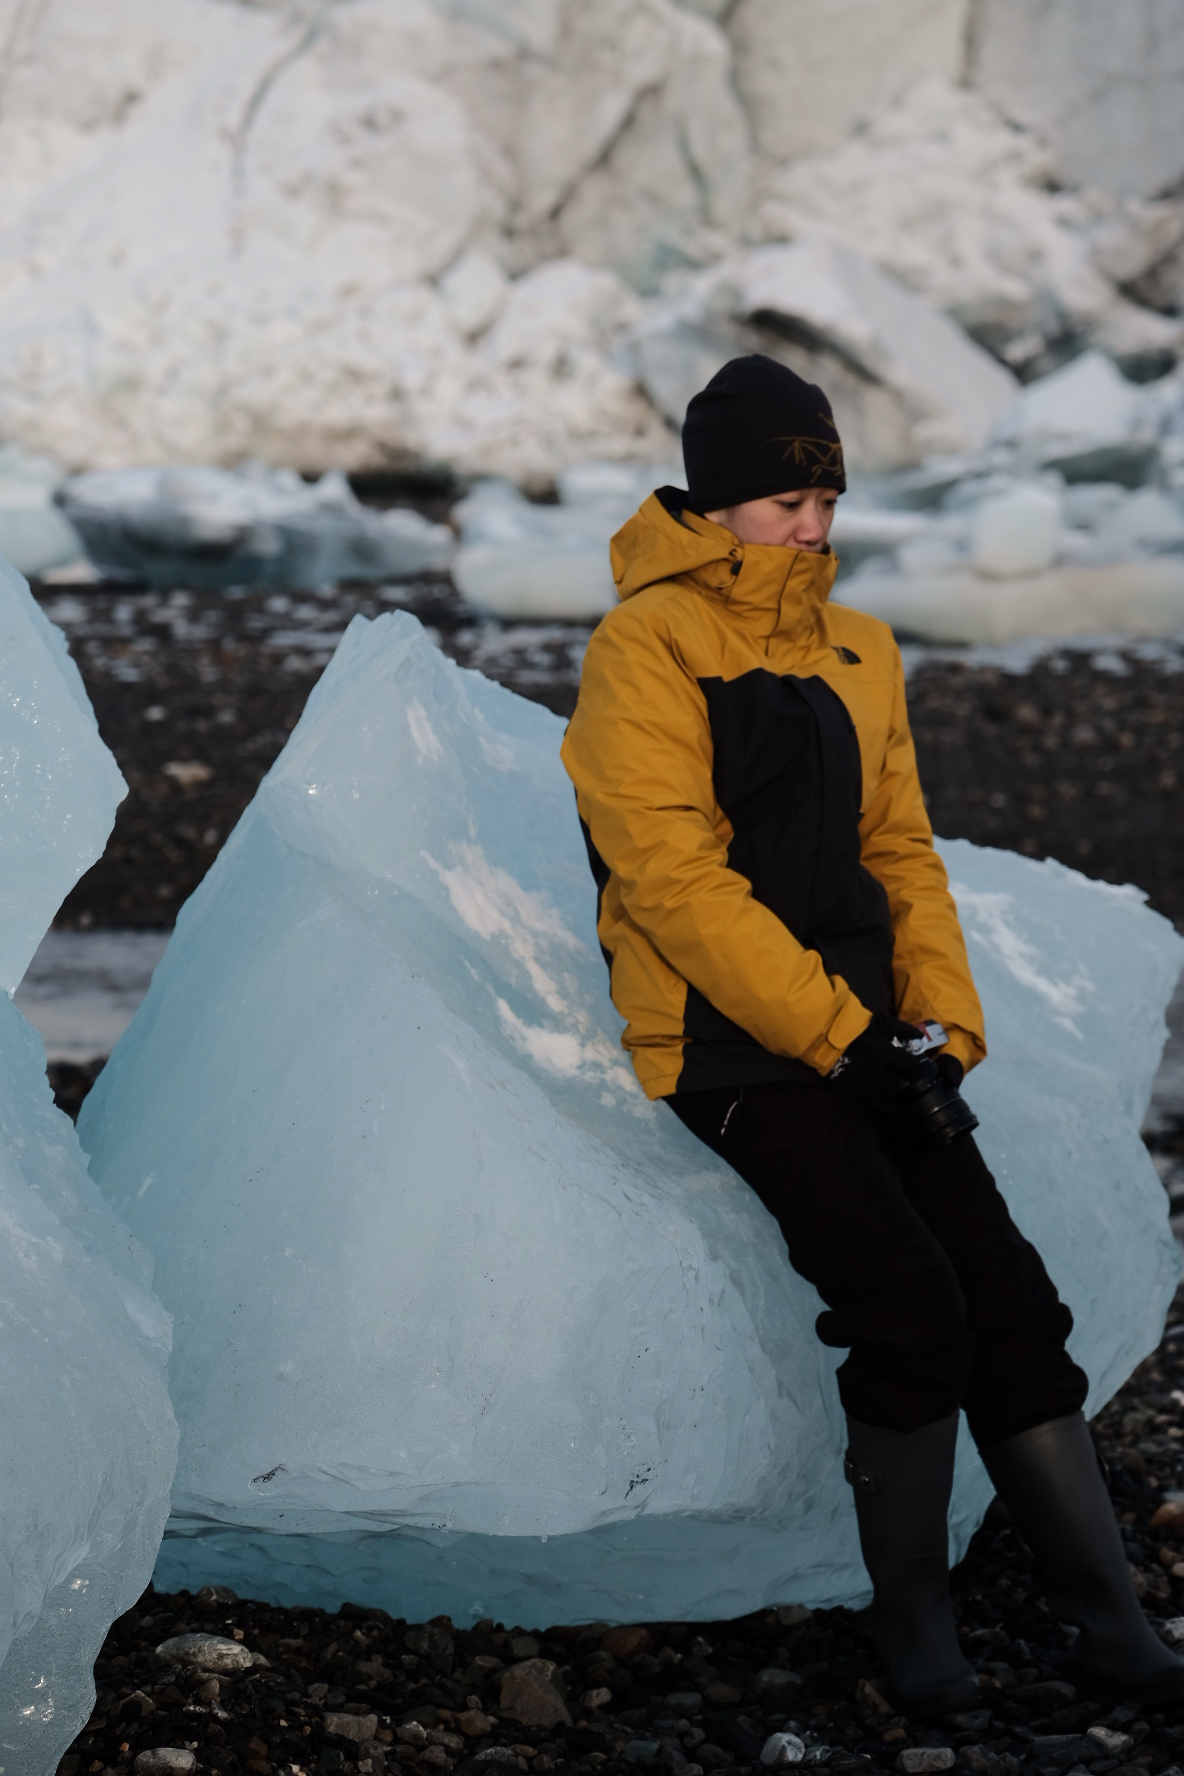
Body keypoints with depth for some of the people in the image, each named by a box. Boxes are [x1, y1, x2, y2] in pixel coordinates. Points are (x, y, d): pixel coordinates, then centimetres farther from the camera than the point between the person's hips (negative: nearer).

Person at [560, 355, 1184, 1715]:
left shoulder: (859, 651, 13)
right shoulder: (647, 648, -9)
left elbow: (901, 851, 15)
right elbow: (673, 875, -16)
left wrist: (944, 1026, 0)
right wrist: (831, 1031, -18)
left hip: (861, 1035, 6)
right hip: (725, 1046, -6)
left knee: (1008, 1291, -6)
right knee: (911, 1299, -20)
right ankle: (910, 1621, -2)